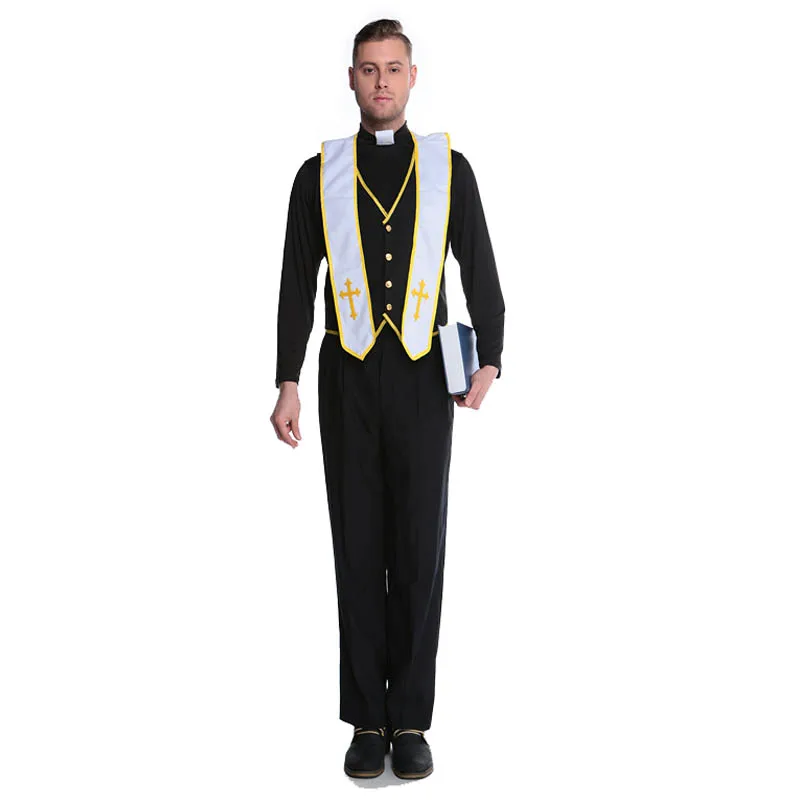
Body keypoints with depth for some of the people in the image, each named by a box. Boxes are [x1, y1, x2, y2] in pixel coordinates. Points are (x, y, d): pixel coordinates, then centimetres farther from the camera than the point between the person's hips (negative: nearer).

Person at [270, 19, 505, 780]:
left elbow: (481, 271, 4)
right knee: (357, 549, 4)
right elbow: (296, 287, 6)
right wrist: (287, 385, -1)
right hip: (347, 378, 1)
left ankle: (411, 720, 11)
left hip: (422, 378, 0)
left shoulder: (449, 166, 6)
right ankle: (367, 721, 13)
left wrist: (489, 359, -11)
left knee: (420, 548, 0)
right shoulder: (319, 174, 8)